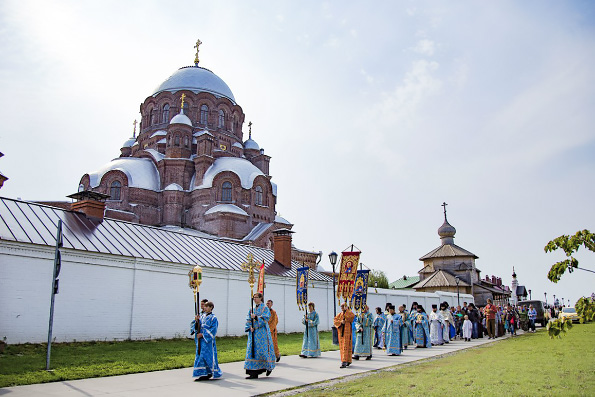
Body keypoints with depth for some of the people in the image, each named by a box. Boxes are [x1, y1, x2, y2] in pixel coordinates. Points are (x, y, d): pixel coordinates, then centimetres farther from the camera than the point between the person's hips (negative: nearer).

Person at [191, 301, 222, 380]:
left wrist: (203, 334, -17)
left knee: (208, 356, -3)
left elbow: (213, 330, -13)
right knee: (200, 356, 6)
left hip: (208, 341, -6)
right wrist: (196, 320, -9)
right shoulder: (202, 316, 11)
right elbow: (197, 326, 10)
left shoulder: (213, 318, -7)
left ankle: (210, 373, 11)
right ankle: (203, 373, 14)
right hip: (201, 340, 6)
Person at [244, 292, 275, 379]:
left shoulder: (264, 308, -2)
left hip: (262, 332, -6)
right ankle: (254, 373, 2)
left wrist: (255, 317, -24)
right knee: (252, 351, 0)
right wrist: (250, 327, -7)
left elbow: (265, 318, -14)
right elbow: (248, 319, 9)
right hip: (253, 332, 6)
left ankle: (269, 366, 20)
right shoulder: (252, 308, 15)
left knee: (262, 350, -6)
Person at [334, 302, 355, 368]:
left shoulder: (350, 313, 1)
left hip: (347, 332, -5)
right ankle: (348, 361, 21)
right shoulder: (340, 314, 14)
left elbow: (352, 316, -22)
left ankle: (344, 362, -15)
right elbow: (335, 321, 4)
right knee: (342, 347, 8)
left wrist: (346, 309, -18)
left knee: (346, 346, -11)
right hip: (341, 332, 5)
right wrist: (341, 322, -13)